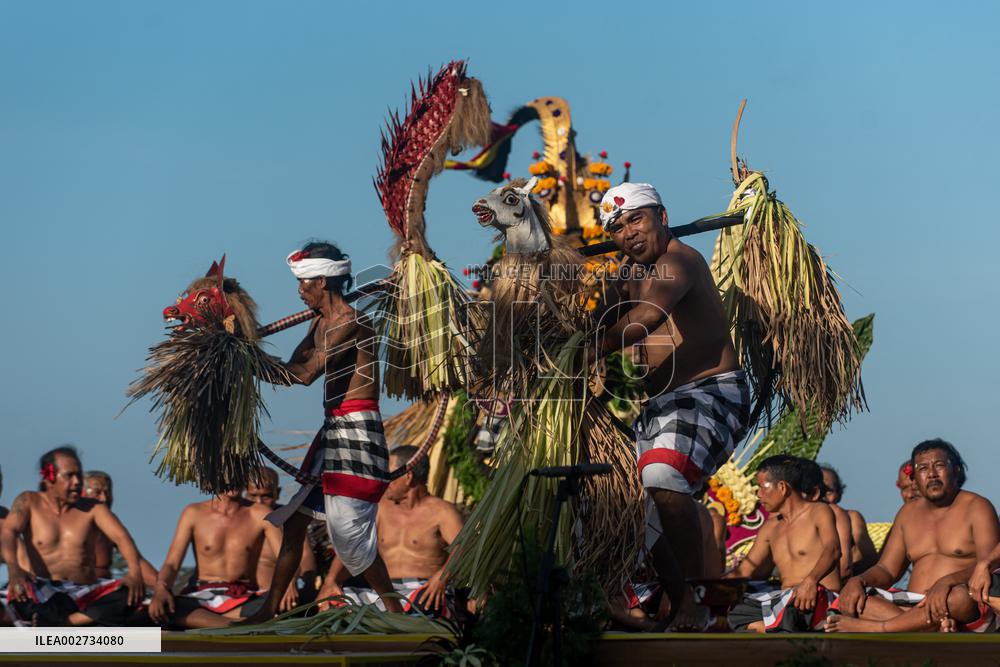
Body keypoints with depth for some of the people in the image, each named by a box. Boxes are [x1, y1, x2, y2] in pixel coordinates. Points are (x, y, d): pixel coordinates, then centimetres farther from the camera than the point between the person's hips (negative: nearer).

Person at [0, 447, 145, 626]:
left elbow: (121, 537, -3)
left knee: (131, 594, -26)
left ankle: (58, 624, -34)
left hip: (84, 595, 2)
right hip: (42, 594, -2)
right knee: (19, 594, -38)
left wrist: (135, 572, -26)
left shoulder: (92, 509, 11)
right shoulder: (29, 502, 7)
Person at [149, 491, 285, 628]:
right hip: (202, 598, 1)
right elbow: (171, 565, 1)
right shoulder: (194, 513, 6)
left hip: (245, 598, -1)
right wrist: (160, 588, -24)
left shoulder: (260, 515, 5)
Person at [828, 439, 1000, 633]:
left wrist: (948, 581, -31)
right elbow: (886, 570, 20)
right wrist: (857, 581, -5)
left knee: (959, 597, -42)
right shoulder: (908, 513, 21)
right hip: (915, 607, 5)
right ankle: (936, 625, -38)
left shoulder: (976, 508, 3)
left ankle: (876, 628, -32)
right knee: (850, 599, -18)